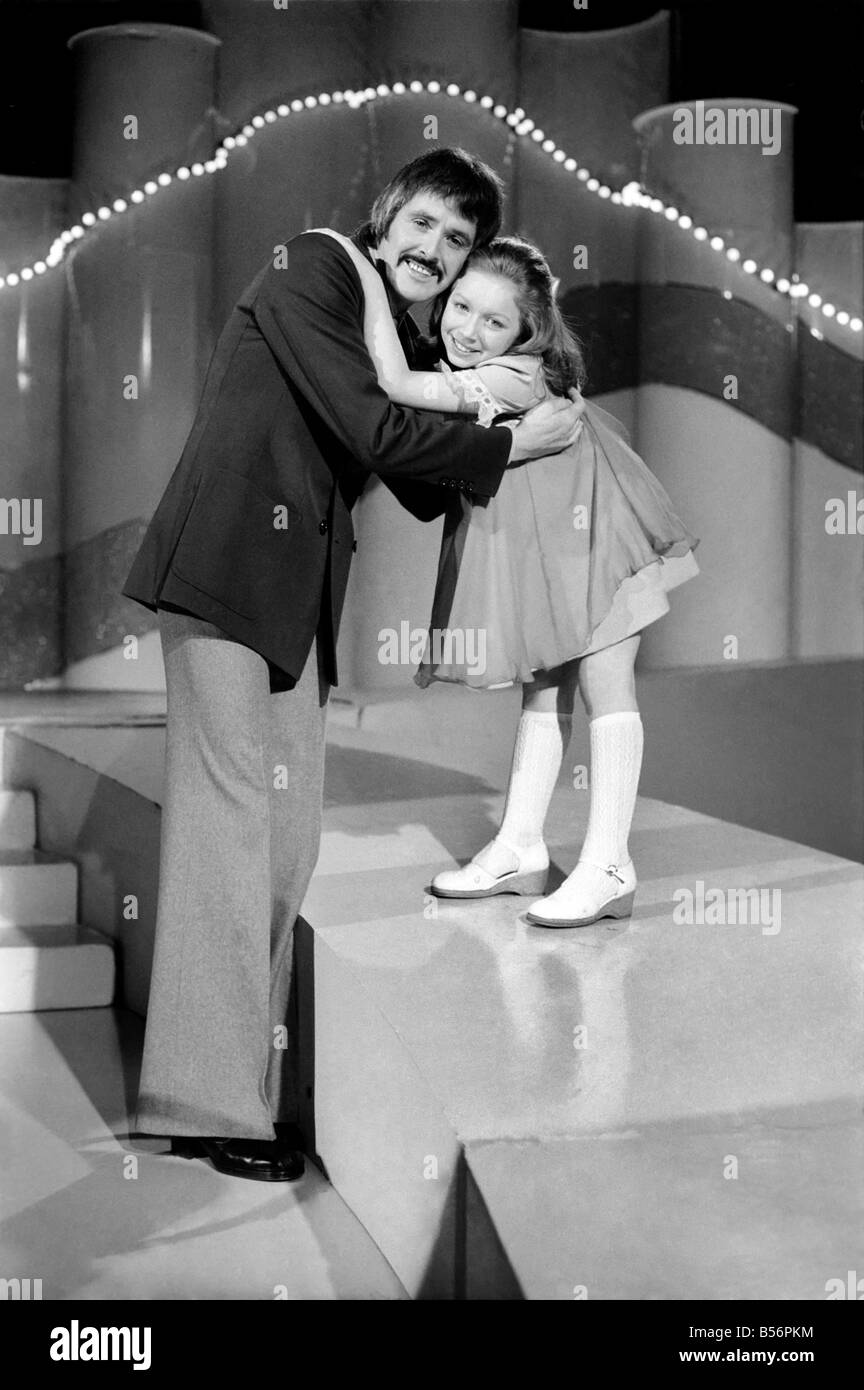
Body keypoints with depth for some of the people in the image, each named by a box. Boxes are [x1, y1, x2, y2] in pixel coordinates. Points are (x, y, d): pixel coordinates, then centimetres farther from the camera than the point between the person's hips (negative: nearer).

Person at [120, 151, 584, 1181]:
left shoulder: (406, 342, 19)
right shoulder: (308, 274, -5)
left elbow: (424, 493, 15)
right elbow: (372, 435, -15)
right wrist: (514, 443, -6)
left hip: (298, 591, 9)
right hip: (226, 564, -9)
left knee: (291, 828, 6)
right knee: (231, 808, -9)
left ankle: (258, 1073, 14)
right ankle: (212, 1101, -4)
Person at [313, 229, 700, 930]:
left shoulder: (515, 376, -29)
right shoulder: (461, 373, -4)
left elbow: (398, 385, -38)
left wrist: (368, 278, -34)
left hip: (591, 531, -9)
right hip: (528, 543, 9)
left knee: (604, 684, -5)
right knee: (542, 690, 13)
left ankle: (609, 865, -2)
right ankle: (521, 847, 19)